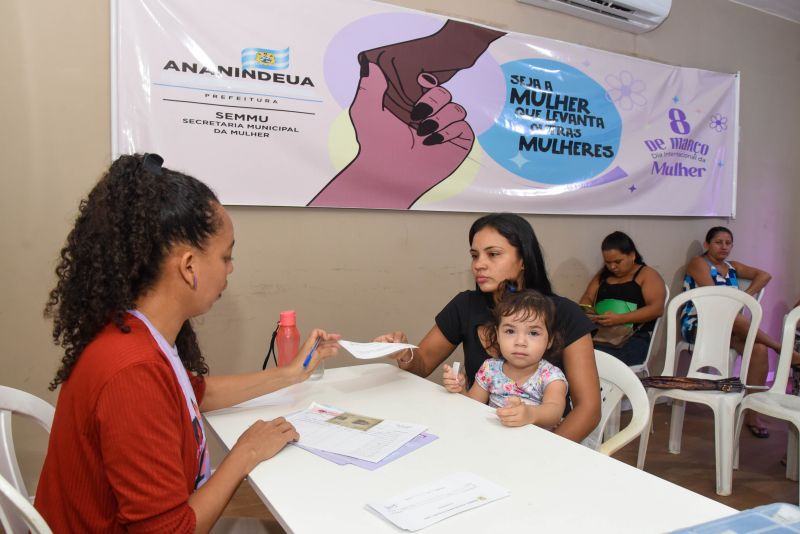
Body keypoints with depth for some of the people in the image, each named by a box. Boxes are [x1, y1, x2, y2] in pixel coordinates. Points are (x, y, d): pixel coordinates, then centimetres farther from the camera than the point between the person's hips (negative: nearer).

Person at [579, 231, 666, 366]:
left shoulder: (647, 275, 8)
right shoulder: (603, 275, 25)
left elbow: (657, 308, -5)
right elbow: (587, 299, 21)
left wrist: (620, 319, -18)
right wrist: (587, 313, -5)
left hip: (634, 338, -4)